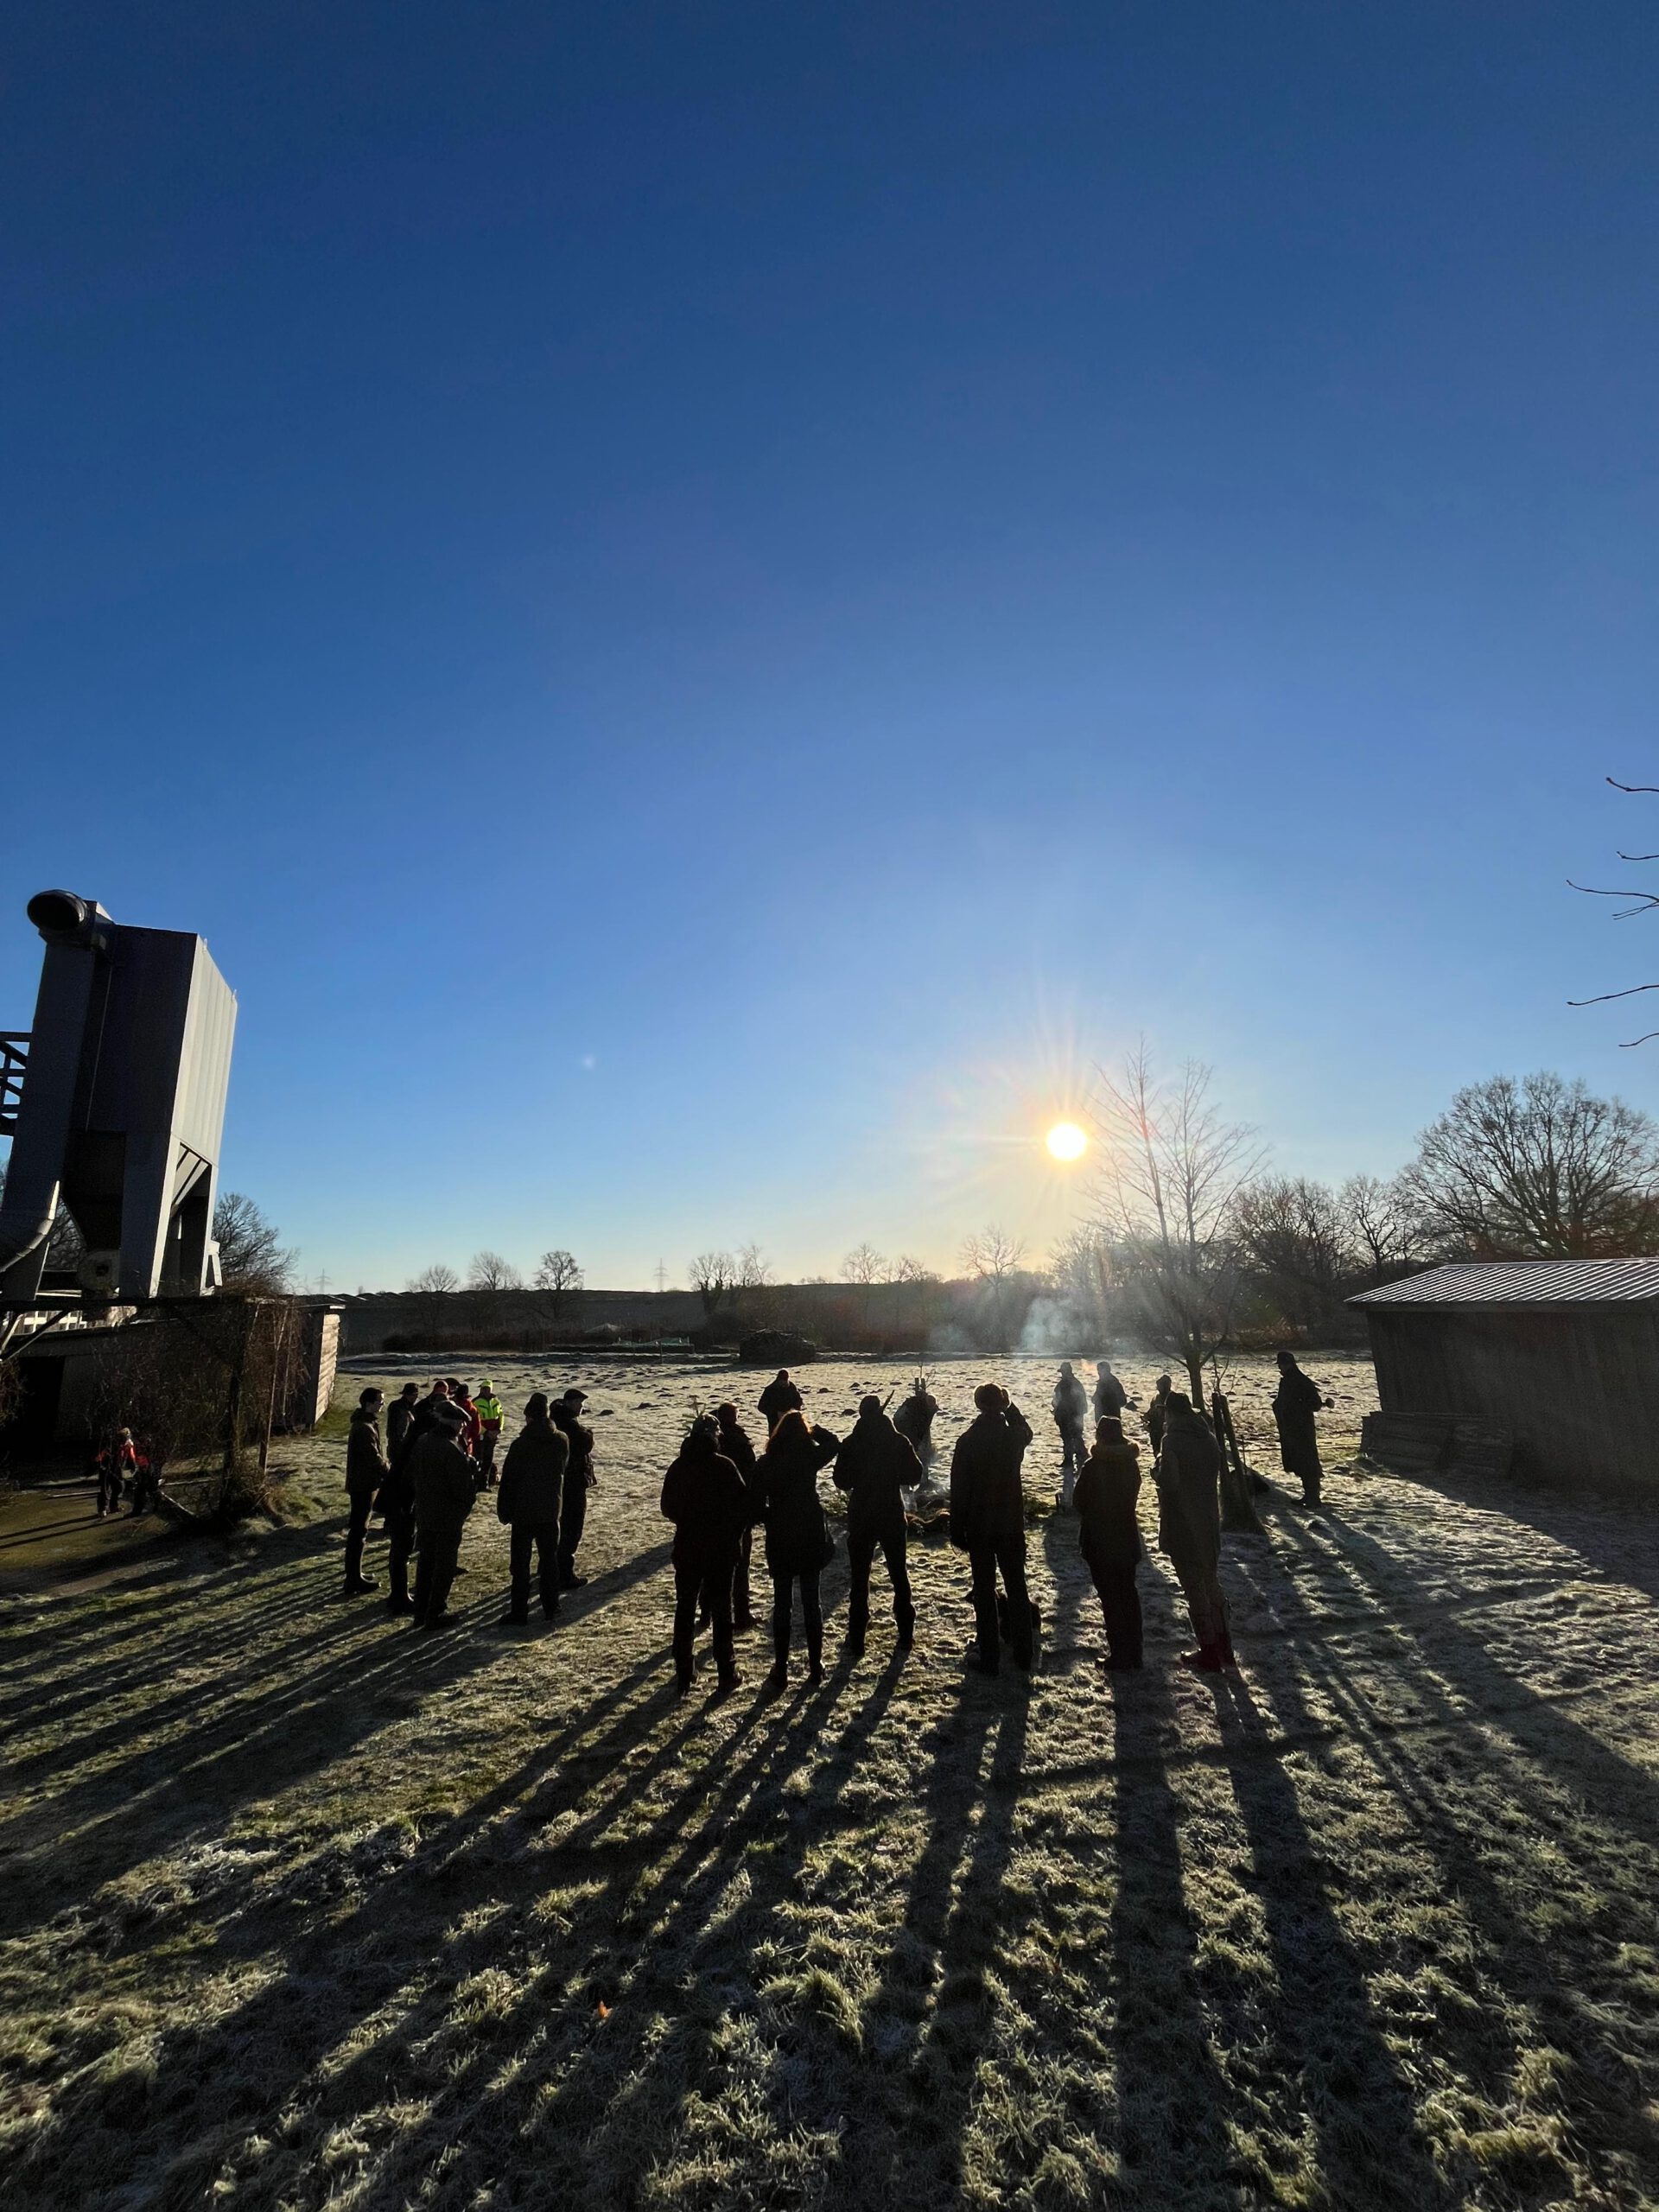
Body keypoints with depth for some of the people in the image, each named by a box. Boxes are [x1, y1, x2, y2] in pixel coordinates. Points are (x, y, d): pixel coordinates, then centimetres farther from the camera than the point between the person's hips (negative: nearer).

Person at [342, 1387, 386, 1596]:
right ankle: (354, 1581, 3)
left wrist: (385, 1472, 8)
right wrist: (390, 1474, -11)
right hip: (363, 1485, -10)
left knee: (357, 1529, 18)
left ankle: (354, 1574, 30)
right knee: (358, 1531, -4)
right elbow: (374, 1458, -22)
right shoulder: (365, 1428, -22)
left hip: (360, 1483, 10)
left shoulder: (366, 1423, 11)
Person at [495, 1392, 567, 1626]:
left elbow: (508, 1481, -11)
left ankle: (519, 1613, 6)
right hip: (551, 1511, 4)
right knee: (549, 1558, 13)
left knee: (520, 1563, 4)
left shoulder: (520, 1445, -16)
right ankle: (551, 1608, 19)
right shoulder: (562, 1440, -3)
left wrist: (503, 1512, -2)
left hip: (523, 1512, -4)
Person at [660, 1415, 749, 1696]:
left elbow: (668, 1509, 5)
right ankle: (726, 1675, 12)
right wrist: (733, 1534, 2)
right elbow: (743, 1504, -13)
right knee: (721, 1610, 8)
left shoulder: (678, 1467, -2)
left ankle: (683, 1675, 20)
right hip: (721, 1549, -2)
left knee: (685, 1609, 15)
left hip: (687, 1548, 3)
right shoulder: (725, 1465, -14)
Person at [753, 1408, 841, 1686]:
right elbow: (834, 1443, 10)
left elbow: (758, 1504, -6)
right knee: (811, 1601, 13)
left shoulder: (766, 1464, -9)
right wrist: (809, 1428, 4)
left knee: (782, 1604, 12)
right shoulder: (811, 1457, -11)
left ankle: (781, 1669, 16)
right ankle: (815, 1665, 20)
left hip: (779, 1540, 0)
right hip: (811, 1538, 0)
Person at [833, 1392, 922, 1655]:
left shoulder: (850, 1445, -10)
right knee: (899, 1574, 16)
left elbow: (842, 1481, -5)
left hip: (860, 1517, -1)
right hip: (893, 1516, 1)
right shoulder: (899, 1441, -9)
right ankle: (906, 1634, 22)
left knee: (859, 1577, 9)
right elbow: (915, 1475, -2)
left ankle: (857, 1638, 12)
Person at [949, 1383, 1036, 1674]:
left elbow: (958, 1488, -12)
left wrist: (957, 1530, -5)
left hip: (979, 1527, -2)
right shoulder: (1014, 1436, -8)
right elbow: (1026, 1432, 21)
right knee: (1017, 1587, 16)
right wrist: (1010, 1406, 12)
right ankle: (1023, 1653, 24)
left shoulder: (967, 1441, -14)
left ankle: (989, 1658, 12)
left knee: (984, 1591, 7)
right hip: (1011, 1523, 2)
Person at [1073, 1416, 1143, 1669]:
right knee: (1128, 1593, 17)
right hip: (1127, 1536, 6)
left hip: (1099, 1539, -6)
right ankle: (1133, 1653, 26)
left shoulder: (1093, 1466, -19)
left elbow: (1080, 1501, -9)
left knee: (1110, 1597, 4)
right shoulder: (1131, 1464, -2)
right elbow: (1132, 1496, 9)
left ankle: (1120, 1658, 9)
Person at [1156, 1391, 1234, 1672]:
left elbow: (1168, 1485, -20)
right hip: (1210, 1523, 7)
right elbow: (1215, 1476, 11)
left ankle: (1209, 1654, 14)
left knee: (1195, 1589, 5)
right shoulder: (1209, 1438, 4)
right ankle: (1224, 1650, 28)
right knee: (1212, 1583, 20)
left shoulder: (1172, 1441, -18)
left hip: (1183, 1526, -7)